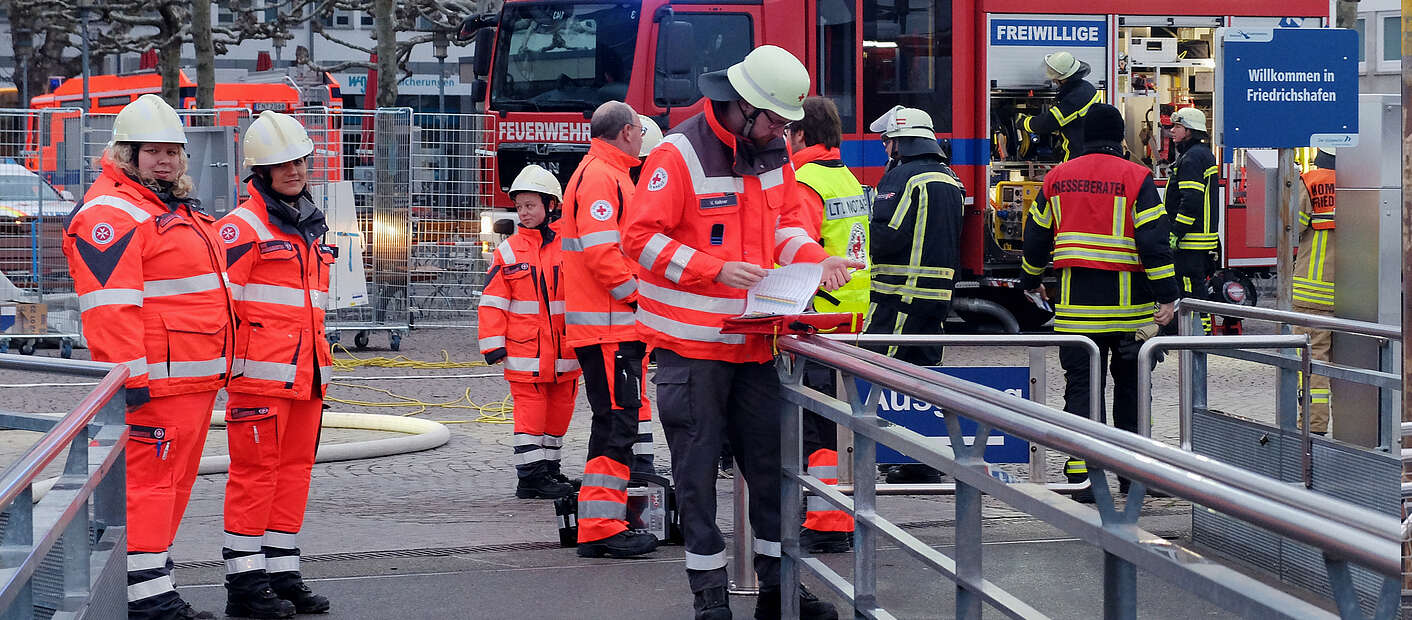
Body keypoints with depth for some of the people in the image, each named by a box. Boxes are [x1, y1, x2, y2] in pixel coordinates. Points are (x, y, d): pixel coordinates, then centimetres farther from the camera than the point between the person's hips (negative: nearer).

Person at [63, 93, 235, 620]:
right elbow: (108, 303, -19)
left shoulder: (179, 211, 22)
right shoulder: (111, 212, -11)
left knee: (173, 482, 14)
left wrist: (215, 367, 29)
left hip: (194, 379, 10)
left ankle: (150, 575, 22)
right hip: (153, 382, -10)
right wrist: (129, 376, -24)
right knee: (146, 479, -9)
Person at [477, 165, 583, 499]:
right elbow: (492, 302, 1)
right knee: (530, 411, -3)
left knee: (559, 409, 12)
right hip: (525, 350, -2)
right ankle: (530, 475, 1)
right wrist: (493, 344, -5)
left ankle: (548, 467, 25)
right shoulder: (508, 251, 1)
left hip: (565, 350, 2)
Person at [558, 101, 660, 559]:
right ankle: (600, 528, -9)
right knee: (616, 421, -10)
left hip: (616, 325, 11)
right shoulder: (600, 178, -13)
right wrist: (639, 293, -17)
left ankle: (604, 524, 18)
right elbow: (599, 251, -22)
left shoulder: (608, 175, 21)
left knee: (622, 418, 13)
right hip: (608, 326, -11)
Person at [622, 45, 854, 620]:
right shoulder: (679, 154, -14)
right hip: (691, 344, -6)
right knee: (698, 470, 2)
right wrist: (717, 271, -24)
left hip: (752, 340, 6)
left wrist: (817, 259, -5)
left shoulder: (774, 154, 7)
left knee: (771, 463, 9)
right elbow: (641, 237, -16)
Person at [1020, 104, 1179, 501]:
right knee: (1130, 388, 13)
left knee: (1080, 387, 3)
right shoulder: (1136, 178, -4)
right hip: (1128, 304, -2)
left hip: (1076, 305, 2)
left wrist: (1031, 282, 30)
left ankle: (1082, 477, -5)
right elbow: (1153, 241, -10)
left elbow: (1036, 236, 15)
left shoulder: (1057, 177, 7)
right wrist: (1166, 296, -8)